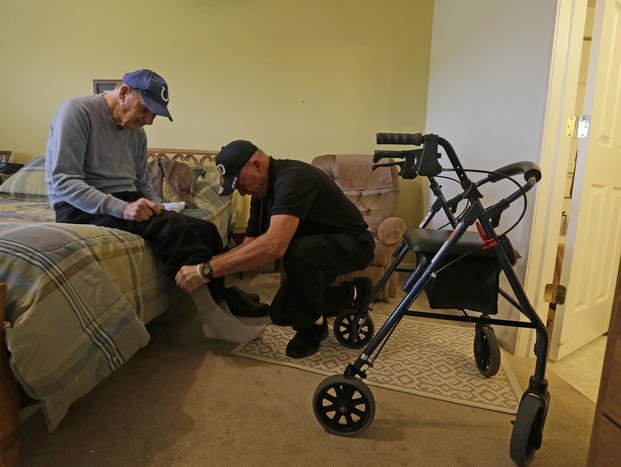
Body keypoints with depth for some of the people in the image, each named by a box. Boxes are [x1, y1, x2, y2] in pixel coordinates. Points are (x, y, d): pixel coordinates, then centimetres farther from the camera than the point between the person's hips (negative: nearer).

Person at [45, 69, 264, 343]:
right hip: (83, 208, -7)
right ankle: (214, 318, -26)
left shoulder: (137, 132, 13)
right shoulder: (77, 111, -9)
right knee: (171, 227, -32)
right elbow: (63, 181, -17)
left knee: (205, 230, -14)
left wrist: (157, 207, -4)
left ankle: (221, 305, -8)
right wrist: (122, 208, -28)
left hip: (127, 204, 7)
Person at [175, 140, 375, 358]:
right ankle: (353, 294, 20)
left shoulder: (294, 177, -30)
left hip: (354, 242, -9)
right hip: (315, 246, 9)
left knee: (298, 253, -39)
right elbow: (249, 246, 1)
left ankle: (313, 326, -11)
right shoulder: (260, 194, 1)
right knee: (280, 314, 7)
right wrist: (204, 264, -14)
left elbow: (274, 245, -44)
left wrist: (208, 270, -42)